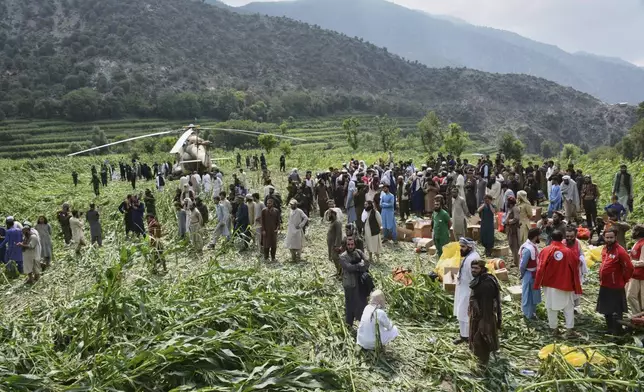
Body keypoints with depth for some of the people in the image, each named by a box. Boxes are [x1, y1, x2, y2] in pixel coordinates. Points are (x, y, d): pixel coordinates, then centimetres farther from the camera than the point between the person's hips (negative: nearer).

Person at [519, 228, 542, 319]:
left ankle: (532, 310, 38)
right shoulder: (528, 249, -29)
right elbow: (522, 265, -24)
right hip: (529, 275, -9)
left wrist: (537, 273, 11)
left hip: (534, 274, 9)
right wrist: (522, 275, -9)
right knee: (528, 294, 6)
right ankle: (529, 314, 20)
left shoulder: (534, 245, 1)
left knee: (534, 293, 22)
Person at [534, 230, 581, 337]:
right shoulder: (568, 251, -6)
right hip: (565, 284, 1)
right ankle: (569, 329, 8)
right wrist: (576, 285, 9)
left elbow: (540, 268, -11)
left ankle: (554, 328, 15)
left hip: (550, 284, -1)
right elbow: (574, 269, 0)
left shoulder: (546, 251, -9)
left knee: (552, 306, 9)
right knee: (569, 306, 12)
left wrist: (537, 284, -3)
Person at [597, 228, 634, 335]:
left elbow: (629, 267, -17)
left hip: (615, 287, -8)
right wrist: (602, 279, 13)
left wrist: (623, 280, -6)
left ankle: (616, 332, 15)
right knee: (606, 309, 19)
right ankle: (609, 329, 34)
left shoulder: (620, 251, -19)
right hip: (604, 285, 8)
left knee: (616, 311, 3)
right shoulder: (604, 249, 6)